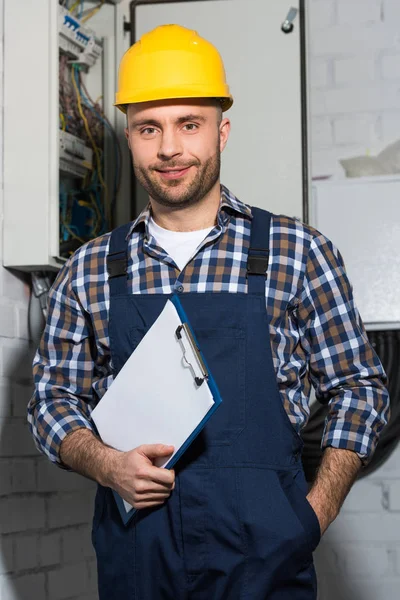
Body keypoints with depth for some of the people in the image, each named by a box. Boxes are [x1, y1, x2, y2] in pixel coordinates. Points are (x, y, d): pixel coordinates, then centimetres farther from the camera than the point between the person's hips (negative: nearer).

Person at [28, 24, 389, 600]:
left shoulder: (297, 253, 0)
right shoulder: (89, 271, 6)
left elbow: (359, 390, 4)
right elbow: (53, 399, 12)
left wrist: (315, 515, -7)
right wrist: (105, 464, -8)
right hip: (132, 553, 2)